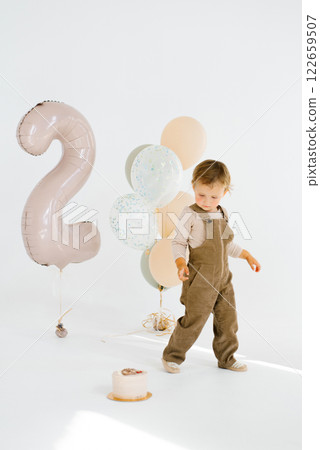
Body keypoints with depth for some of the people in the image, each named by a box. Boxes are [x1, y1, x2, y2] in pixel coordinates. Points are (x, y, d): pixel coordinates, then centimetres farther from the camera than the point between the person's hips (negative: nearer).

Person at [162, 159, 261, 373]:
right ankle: (172, 356, 15)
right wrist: (181, 263, -23)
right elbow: (178, 243, -8)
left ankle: (227, 358, 30)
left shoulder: (223, 214, 9)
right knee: (194, 319, -4)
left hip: (223, 277, 7)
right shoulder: (190, 215, -11)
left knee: (228, 318, 12)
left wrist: (247, 255, 18)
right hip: (200, 278, -7)